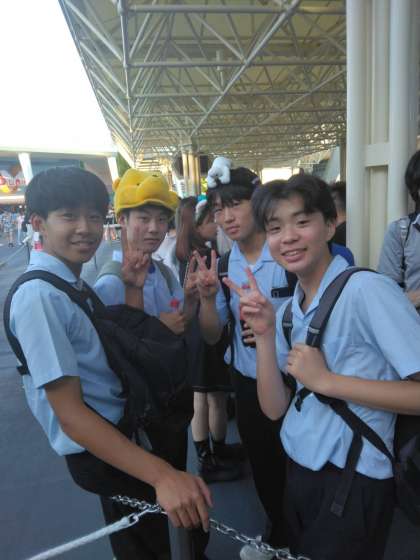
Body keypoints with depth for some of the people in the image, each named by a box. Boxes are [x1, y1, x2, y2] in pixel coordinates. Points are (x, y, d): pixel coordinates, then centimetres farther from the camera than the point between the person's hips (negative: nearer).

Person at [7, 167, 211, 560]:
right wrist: (161, 475, -36)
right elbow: (70, 413, -31)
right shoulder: (39, 296, -27)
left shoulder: (73, 281, 4)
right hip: (96, 447, -9)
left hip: (120, 424, 9)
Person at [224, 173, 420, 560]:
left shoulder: (367, 289, -20)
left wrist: (326, 380, -25)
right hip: (297, 471, 7)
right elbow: (274, 409, -3)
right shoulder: (288, 310, 2)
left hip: (353, 482, -6)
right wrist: (265, 336, -15)